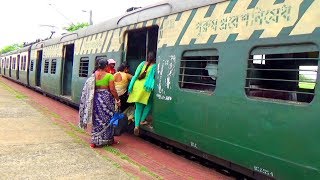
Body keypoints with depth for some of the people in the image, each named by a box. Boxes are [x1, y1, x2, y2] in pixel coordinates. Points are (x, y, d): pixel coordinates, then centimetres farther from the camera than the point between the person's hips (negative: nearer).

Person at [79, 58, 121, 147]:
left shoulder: (94, 75, 5)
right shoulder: (109, 76, -9)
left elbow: (90, 89, 4)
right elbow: (112, 90, -11)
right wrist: (118, 100, -2)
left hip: (96, 98, 5)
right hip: (106, 98, -4)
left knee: (97, 120, 12)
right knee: (107, 118, 9)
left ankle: (95, 141, 13)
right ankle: (107, 139, 19)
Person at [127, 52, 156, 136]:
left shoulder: (142, 64, 9)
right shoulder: (155, 66, 0)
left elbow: (135, 76, 6)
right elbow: (155, 78, -4)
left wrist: (130, 87, 6)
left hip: (137, 86, 4)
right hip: (146, 88, -4)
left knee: (138, 107, 11)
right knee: (148, 104, 22)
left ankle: (136, 125, 3)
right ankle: (142, 120, 20)